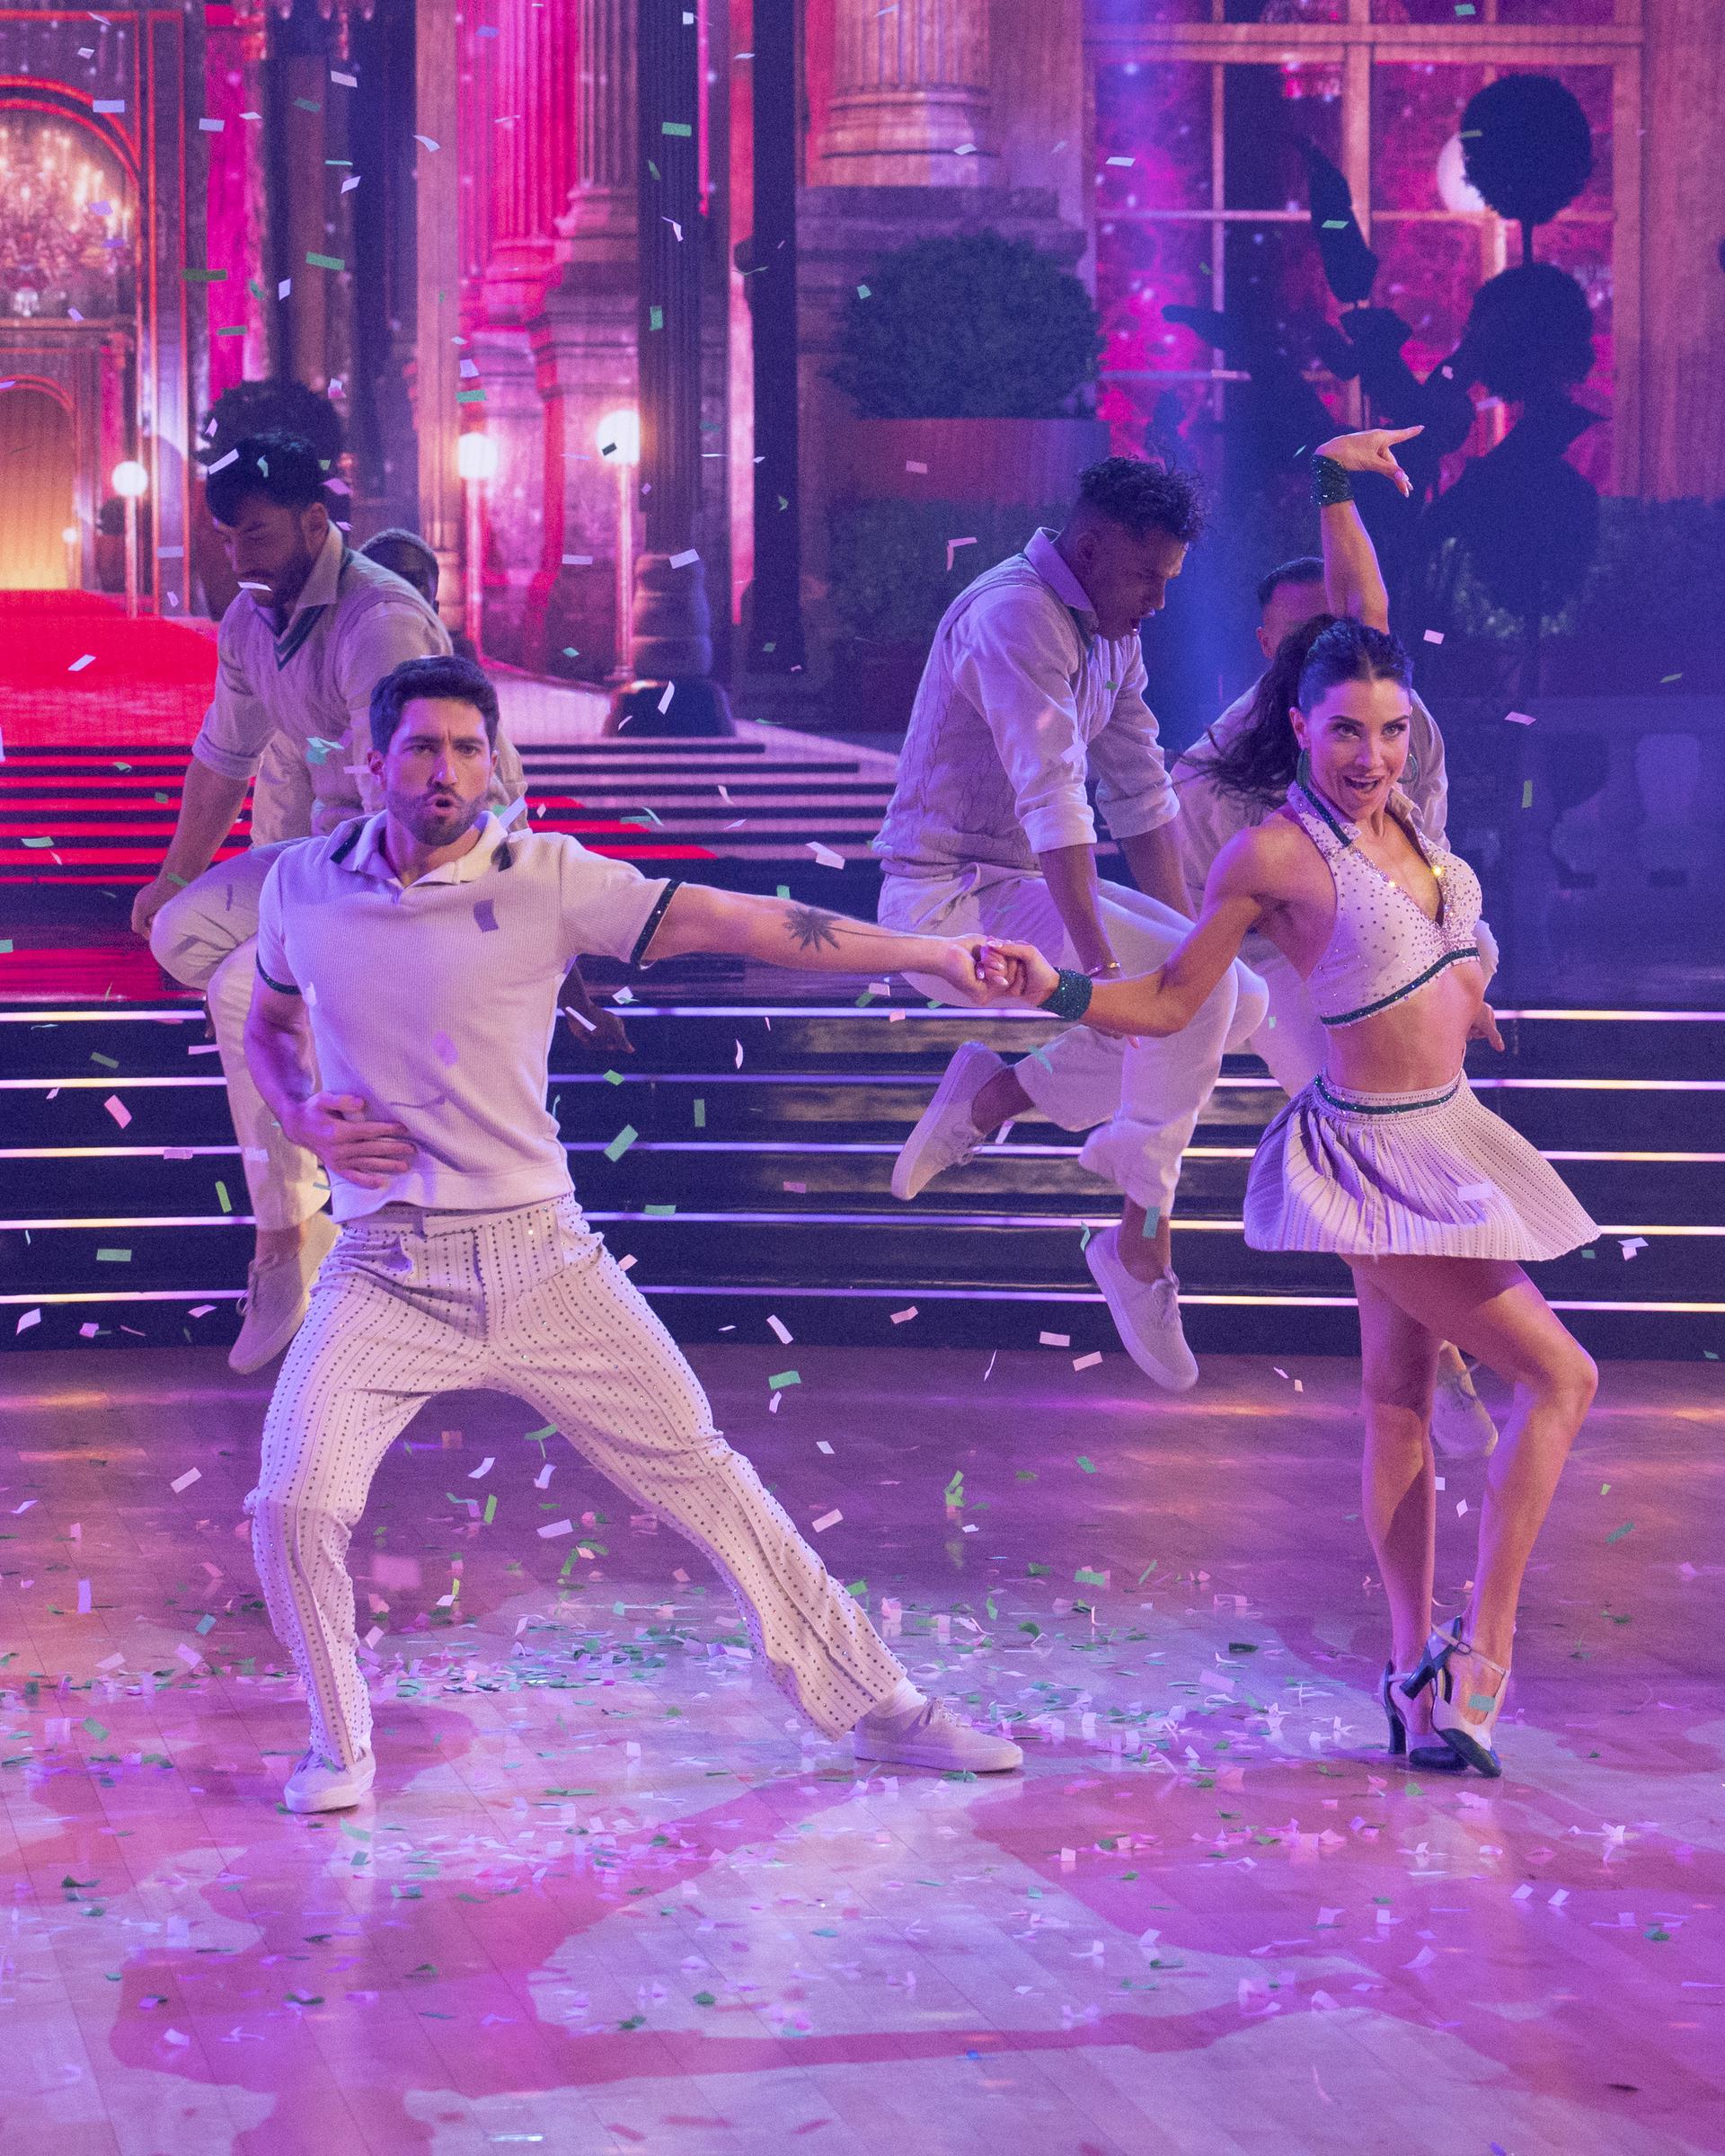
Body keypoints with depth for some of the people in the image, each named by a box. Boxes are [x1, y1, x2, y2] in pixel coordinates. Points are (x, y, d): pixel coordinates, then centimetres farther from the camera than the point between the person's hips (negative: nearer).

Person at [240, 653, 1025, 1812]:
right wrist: (306, 1119, -1)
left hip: (540, 1256, -1)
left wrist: (926, 953, -17)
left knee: (705, 1475, 4)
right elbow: (269, 1022, 21)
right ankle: (340, 1746, 12)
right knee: (293, 1509, -15)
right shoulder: (302, 885, 3)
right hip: (386, 1272, 1)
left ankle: (875, 1704, 18)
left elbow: (726, 920, -11)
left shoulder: (546, 877, -6)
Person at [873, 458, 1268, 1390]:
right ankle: (1142, 1243, -15)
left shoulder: (1113, 634, 11)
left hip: (1023, 889, 10)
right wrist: (1100, 964, -37)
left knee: (1238, 1001, 4)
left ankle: (996, 1092, 9)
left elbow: (1140, 796, 12)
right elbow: (1052, 799, -30)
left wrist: (1182, 938, 4)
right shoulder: (1015, 615, -21)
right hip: (949, 897, -10)